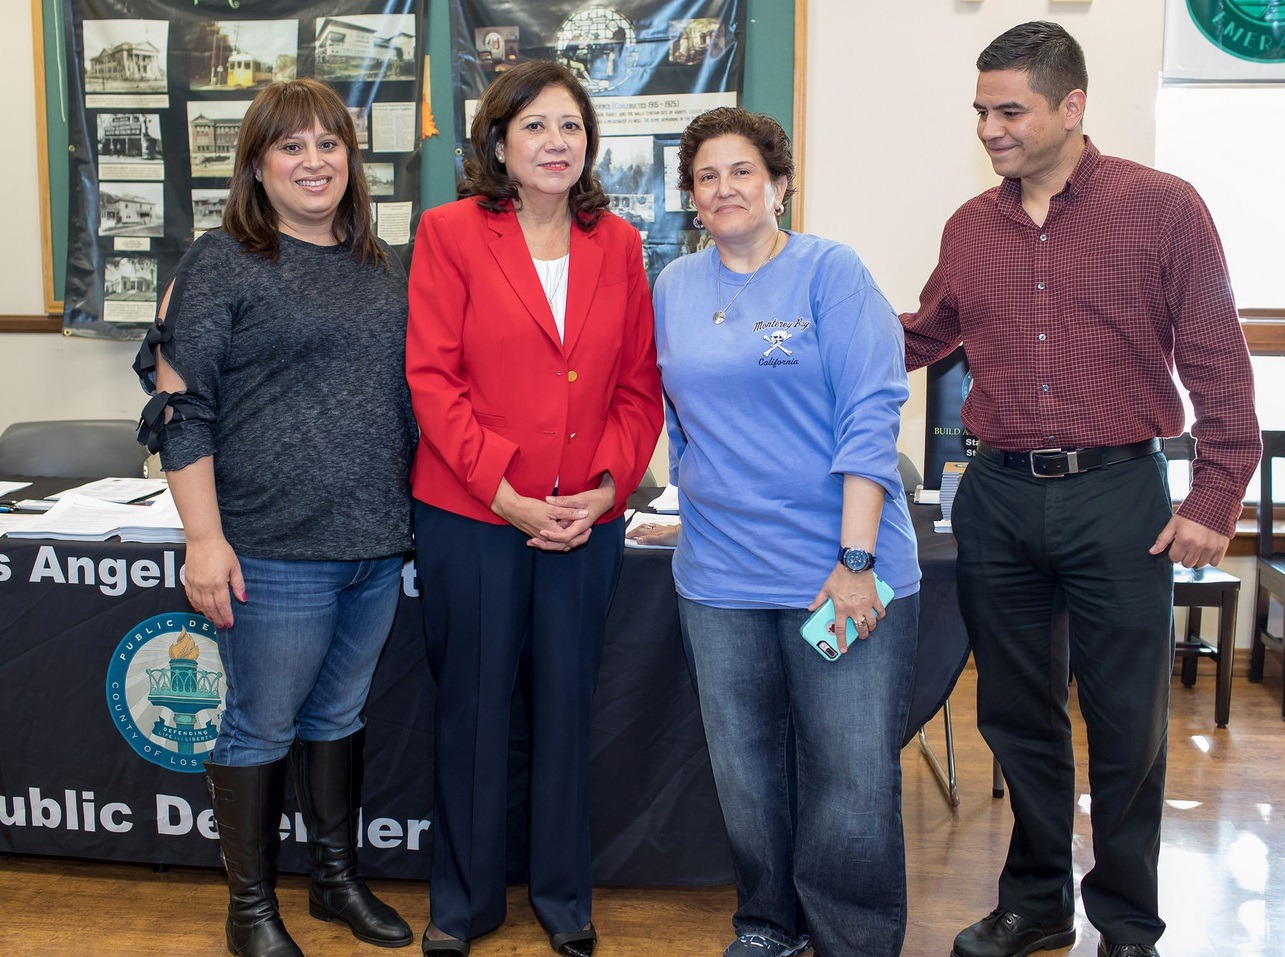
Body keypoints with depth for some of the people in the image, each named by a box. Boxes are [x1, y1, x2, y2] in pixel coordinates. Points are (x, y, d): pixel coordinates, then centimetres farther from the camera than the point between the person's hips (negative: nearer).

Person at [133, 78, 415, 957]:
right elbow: (180, 405, -9)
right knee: (262, 726, 6)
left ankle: (339, 880, 34)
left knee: (341, 713, 18)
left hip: (379, 543, 6)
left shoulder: (382, 266, 11)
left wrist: (407, 508, 14)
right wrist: (205, 538, -15)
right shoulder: (222, 262, -6)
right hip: (276, 549, -5)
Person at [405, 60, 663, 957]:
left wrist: (607, 488, -6)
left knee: (567, 704, 12)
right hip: (471, 515, -2)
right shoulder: (451, 232, -2)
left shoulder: (617, 244, 8)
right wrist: (505, 494, -14)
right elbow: (433, 378, -8)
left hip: (588, 520, 3)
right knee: (474, 706, 9)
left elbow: (639, 385, 7)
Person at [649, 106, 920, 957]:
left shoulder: (829, 271, -3)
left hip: (838, 567, -4)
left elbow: (870, 414, -10)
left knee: (853, 775, -1)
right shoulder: (675, 287, 11)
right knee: (746, 768, 12)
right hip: (720, 571, 4)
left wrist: (857, 559, -16)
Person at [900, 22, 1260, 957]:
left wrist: (1215, 498, -9)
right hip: (998, 496, 4)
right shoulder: (971, 227, 8)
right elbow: (921, 337, 22)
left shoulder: (1162, 207, -4)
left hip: (1116, 497, -3)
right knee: (1018, 713, 13)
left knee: (1128, 722, 5)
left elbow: (1219, 364, -4)